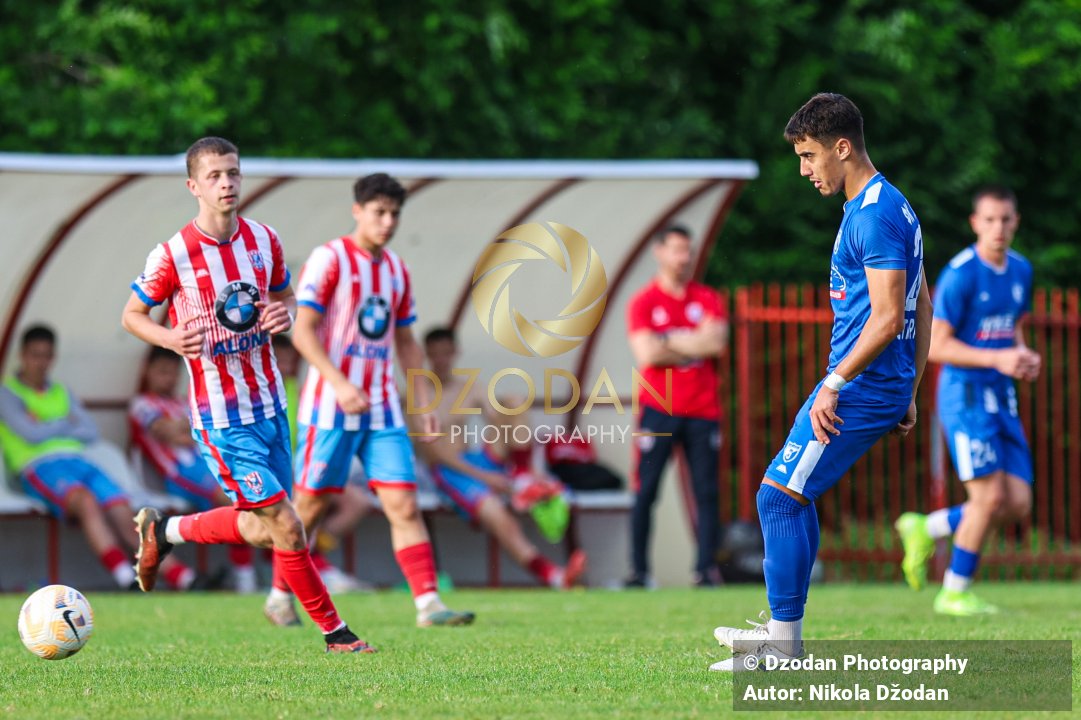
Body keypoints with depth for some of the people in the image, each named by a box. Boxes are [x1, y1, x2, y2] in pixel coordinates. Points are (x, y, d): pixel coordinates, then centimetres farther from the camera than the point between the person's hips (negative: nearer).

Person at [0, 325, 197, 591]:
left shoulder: (63, 394, 26)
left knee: (123, 514, -18)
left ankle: (182, 578, -33)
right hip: (39, 467, -6)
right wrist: (66, 423, 8)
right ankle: (125, 578, -51)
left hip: (76, 460, 6)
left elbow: (91, 432, 12)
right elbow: (32, 434, -7)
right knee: (85, 500, -37)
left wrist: (48, 427, 1)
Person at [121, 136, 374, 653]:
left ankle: (163, 532, 33)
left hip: (269, 405, 6)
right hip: (221, 418, -6)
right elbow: (131, 315, -1)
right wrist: (170, 339, -21)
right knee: (287, 530, -9)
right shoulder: (172, 256, -13)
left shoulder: (263, 240, 1)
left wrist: (284, 314, -7)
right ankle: (334, 631, 8)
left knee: (260, 528, 13)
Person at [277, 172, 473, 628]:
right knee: (309, 506, 3)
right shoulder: (329, 259, -7)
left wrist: (423, 401, 14)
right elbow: (302, 331, -14)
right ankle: (280, 596, 20)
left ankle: (428, 603, -11)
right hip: (330, 408, -5)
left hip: (382, 409, 5)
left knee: (404, 505, -5)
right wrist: (340, 384, -24)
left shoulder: (396, 269, 14)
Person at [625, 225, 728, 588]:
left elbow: (718, 342, -8)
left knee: (706, 492, -2)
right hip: (658, 409, -2)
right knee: (645, 492, -4)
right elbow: (647, 354, -11)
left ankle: (706, 569, 0)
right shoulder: (643, 303, 2)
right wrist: (696, 345, -5)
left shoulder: (708, 299, 9)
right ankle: (638, 570, -1)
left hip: (702, 411, 2)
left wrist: (670, 342, -8)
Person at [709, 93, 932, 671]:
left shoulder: (874, 215, -17)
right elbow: (921, 309, 21)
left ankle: (784, 645, -5)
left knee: (780, 494, -8)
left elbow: (888, 317, -24)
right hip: (886, 387, 11)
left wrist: (835, 382, -22)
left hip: (860, 387, -11)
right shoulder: (892, 206, 16)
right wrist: (907, 396, 22)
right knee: (791, 494, 16)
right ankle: (780, 632, 18)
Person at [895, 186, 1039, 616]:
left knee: (1018, 505, 1)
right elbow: (936, 346, -14)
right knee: (990, 497, -11)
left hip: (1002, 398, 7)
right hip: (966, 392, -7)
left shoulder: (1020, 270, 9)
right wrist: (997, 359, -21)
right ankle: (955, 593, 4)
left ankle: (926, 530, 20)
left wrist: (1025, 356, 1)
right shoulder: (960, 275, -13)